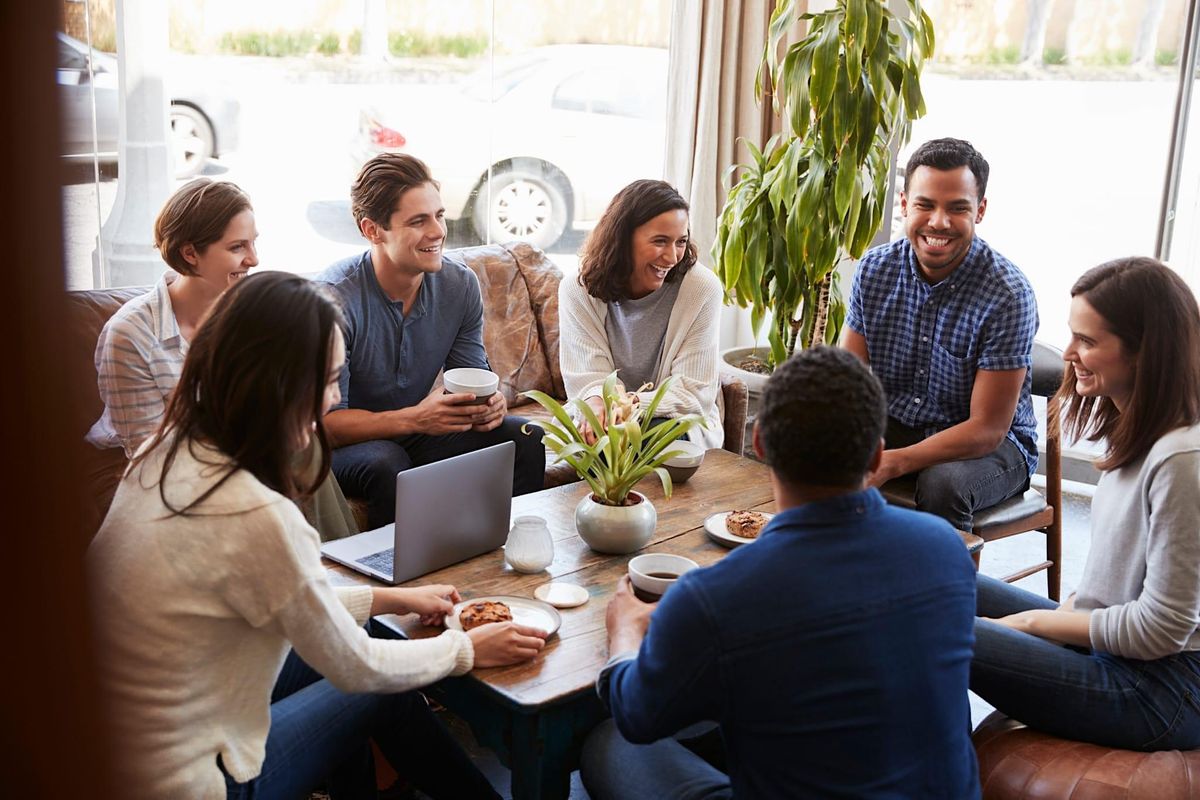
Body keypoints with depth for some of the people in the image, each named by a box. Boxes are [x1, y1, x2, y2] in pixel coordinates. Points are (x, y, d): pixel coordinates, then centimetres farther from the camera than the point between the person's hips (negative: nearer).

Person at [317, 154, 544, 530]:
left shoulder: (460, 284, -6)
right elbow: (326, 421, -22)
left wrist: (489, 403, -22)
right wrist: (414, 419, -36)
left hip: (418, 431, 5)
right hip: (348, 442, -5)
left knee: (525, 439, -13)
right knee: (388, 465, -36)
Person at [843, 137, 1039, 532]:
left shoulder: (1007, 293, -21)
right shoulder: (874, 269, -7)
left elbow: (987, 429, -22)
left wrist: (893, 462, -36)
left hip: (992, 443, -4)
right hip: (894, 425, 4)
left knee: (943, 483, -35)